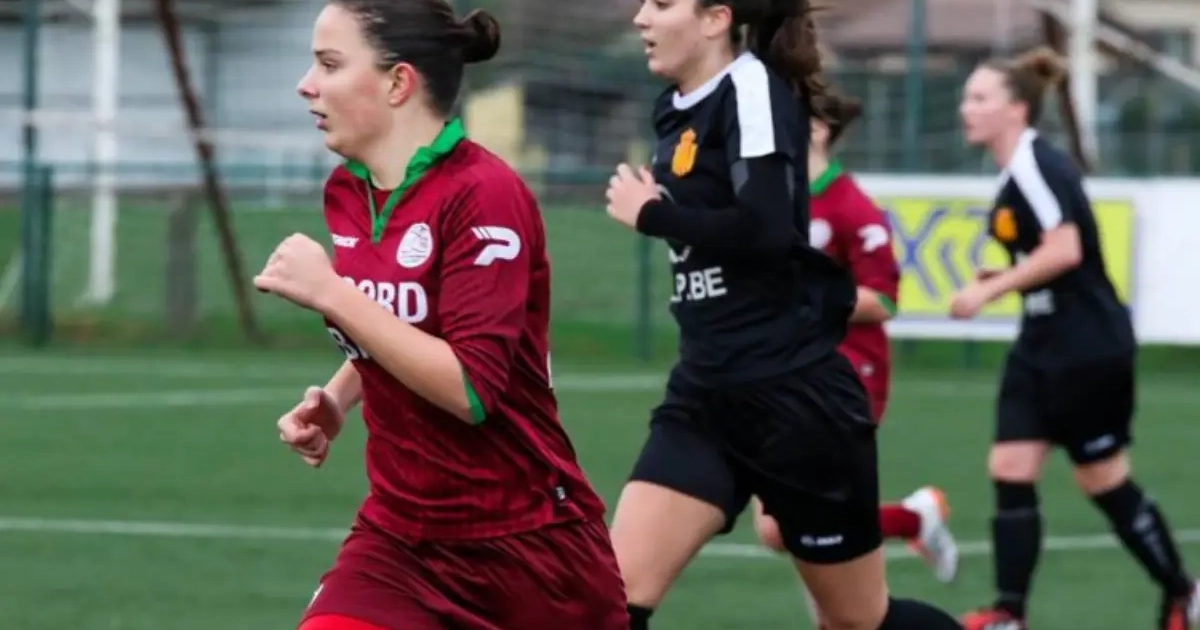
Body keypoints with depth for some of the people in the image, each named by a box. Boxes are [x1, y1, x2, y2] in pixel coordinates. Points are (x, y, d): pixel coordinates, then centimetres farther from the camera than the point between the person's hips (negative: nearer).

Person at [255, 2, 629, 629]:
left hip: (525, 545, -6)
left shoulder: (484, 195, -18)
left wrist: (332, 294, -26)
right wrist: (334, 400, 5)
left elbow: (472, 388, -26)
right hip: (401, 538, 6)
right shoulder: (347, 193, 4)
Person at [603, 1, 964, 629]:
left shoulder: (753, 89, -14)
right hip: (705, 396, 8)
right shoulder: (680, 111, 10)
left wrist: (651, 213, -16)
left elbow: (766, 228, -27)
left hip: (795, 399, -8)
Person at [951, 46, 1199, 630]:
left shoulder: (1036, 165, -18)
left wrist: (990, 289, -22)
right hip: (1043, 346, 9)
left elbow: (1065, 251, -27)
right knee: (1010, 470, -1)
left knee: (1103, 480, 3)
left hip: (1089, 347, -9)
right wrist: (1001, 279, 7)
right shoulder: (1014, 171, 11)